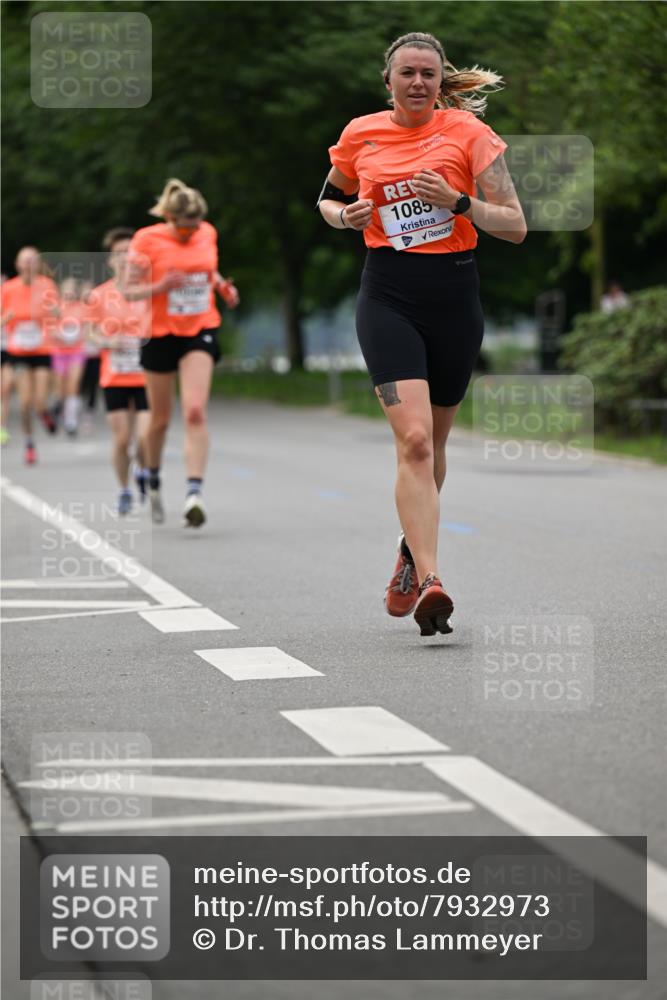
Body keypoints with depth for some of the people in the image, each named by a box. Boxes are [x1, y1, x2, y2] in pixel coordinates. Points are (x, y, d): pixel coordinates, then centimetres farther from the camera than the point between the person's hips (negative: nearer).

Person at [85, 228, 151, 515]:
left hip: (146, 376, -1)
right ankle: (124, 492, 22)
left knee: (145, 439, -9)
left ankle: (143, 473, 24)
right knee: (121, 440, 1)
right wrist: (107, 342, -10)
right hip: (114, 378, 1)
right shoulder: (100, 295, 0)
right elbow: (91, 332, 8)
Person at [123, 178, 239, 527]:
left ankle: (194, 492, -24)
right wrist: (160, 286, -26)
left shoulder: (208, 233, 2)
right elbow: (129, 290, -8)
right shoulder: (147, 240, -10)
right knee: (160, 419, 10)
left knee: (195, 412, -18)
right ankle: (153, 481, 37)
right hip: (161, 334, -1)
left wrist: (222, 285, 0)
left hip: (200, 331, 1)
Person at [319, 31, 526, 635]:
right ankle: (430, 583, -24)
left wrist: (458, 202, -20)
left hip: (455, 296, 1)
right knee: (414, 438, -18)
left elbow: (516, 227, -5)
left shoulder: (468, 131, -2)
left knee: (432, 441, 14)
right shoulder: (360, 136, 5)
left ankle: (412, 552, 39)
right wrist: (346, 217, 1)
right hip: (388, 296, -1)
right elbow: (328, 199, 24)